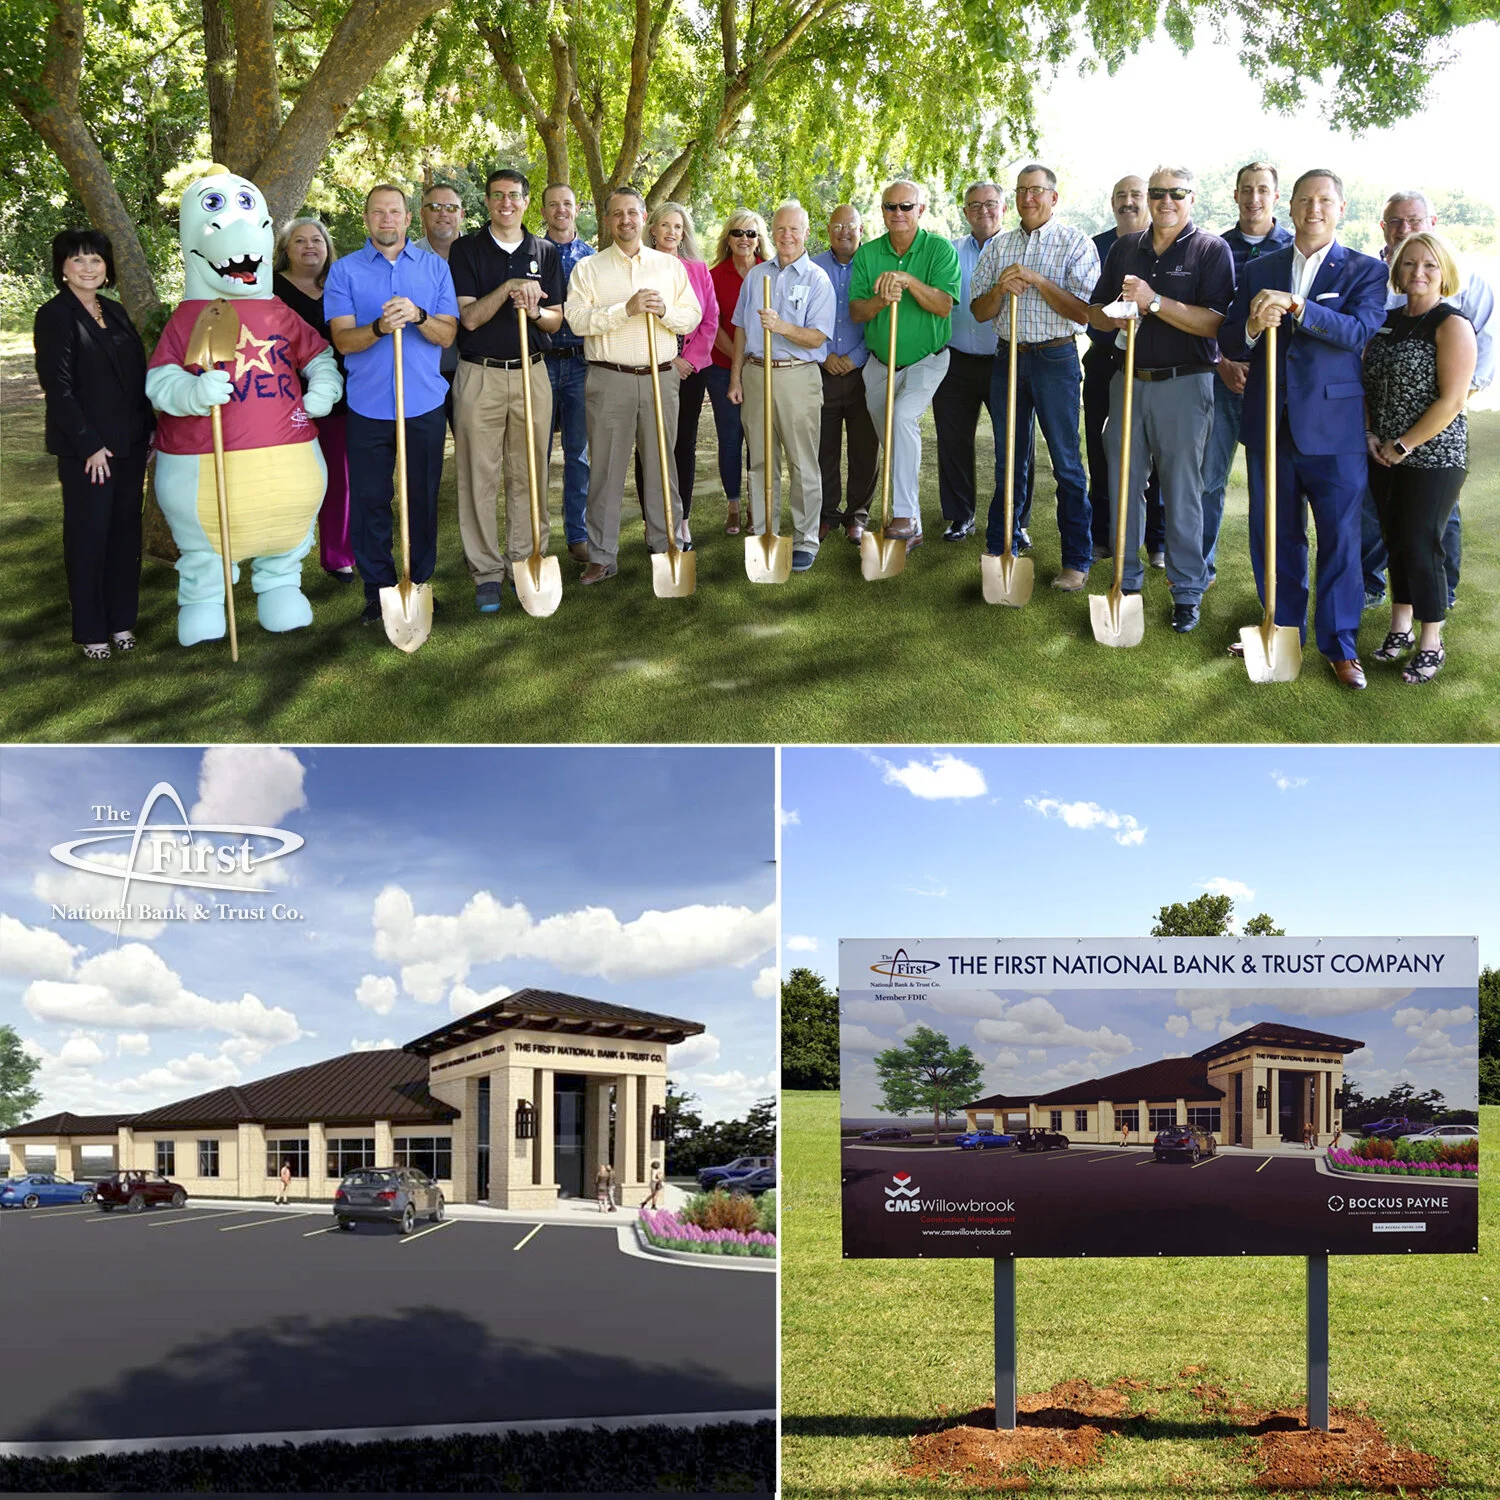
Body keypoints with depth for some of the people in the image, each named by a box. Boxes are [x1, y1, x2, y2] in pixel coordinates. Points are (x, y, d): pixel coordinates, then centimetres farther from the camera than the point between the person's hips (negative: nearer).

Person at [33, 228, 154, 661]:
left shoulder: (115, 312, 12)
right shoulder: (54, 316, -8)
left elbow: (139, 375, 15)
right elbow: (58, 386, -14)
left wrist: (151, 427, 8)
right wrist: (88, 445, -17)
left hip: (130, 443, 6)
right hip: (85, 448, -6)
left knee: (125, 532, 10)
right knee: (88, 536, 1)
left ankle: (121, 621, 20)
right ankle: (91, 631, 10)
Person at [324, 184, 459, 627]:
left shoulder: (435, 267, 7)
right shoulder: (344, 270, 3)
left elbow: (447, 335, 0)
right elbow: (343, 340, -6)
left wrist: (419, 316, -21)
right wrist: (379, 327, -26)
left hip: (424, 404, 1)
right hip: (368, 406, -1)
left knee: (423, 499, 6)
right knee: (369, 501, 1)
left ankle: (419, 585, 18)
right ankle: (378, 590, 12)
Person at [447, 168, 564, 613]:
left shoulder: (544, 253, 11)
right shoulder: (467, 250, 2)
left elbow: (555, 319, 10)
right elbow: (469, 317, -7)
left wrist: (533, 310, -12)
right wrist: (507, 288, -20)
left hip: (531, 373, 2)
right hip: (480, 374, -2)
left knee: (530, 474, 4)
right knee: (479, 476, -2)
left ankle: (525, 561, 13)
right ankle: (486, 572, 3)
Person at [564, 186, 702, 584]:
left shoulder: (671, 266, 12)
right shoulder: (588, 269, 5)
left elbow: (692, 317, 9)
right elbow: (577, 319, -8)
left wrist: (664, 310, -11)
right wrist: (625, 309, -17)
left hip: (660, 376, 2)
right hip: (609, 379, -2)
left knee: (661, 464, 5)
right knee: (605, 468, 0)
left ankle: (666, 545, 15)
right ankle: (602, 556, 5)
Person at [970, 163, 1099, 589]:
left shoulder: (1076, 243, -2)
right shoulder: (997, 246, 11)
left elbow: (1083, 311, -10)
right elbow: (979, 311, 10)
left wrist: (1038, 281, -16)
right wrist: (1000, 288, -10)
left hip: (1056, 359, -4)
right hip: (1008, 357, 4)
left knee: (1066, 462, -1)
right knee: (1008, 460, 10)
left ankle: (1077, 559, 5)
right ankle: (1000, 550, 19)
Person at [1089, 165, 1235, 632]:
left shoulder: (1211, 250, -4)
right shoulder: (1124, 248, 12)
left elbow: (1216, 322, -15)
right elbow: (1094, 310, 15)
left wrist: (1154, 302, -22)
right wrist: (1113, 317, -9)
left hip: (1183, 384, -5)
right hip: (1128, 380, 5)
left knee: (1182, 491, 0)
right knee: (1122, 484, 9)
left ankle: (1187, 592, 9)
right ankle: (1126, 581, 21)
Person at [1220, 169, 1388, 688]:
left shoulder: (1365, 270, 1)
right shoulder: (1259, 271, 9)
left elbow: (1361, 330, -16)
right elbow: (1229, 343, 4)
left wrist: (1298, 308, -29)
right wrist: (1252, 328, -19)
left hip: (1334, 429, -3)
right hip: (1269, 426, 3)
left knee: (1340, 539, 2)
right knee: (1274, 535, 12)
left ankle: (1340, 645, 13)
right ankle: (1283, 630, 27)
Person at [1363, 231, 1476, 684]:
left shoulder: (1452, 325, -11)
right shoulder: (1386, 321, 8)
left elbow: (1451, 401, -16)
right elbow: (1367, 383, 15)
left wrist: (1404, 446, -14)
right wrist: (1370, 434, -1)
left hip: (1434, 457, -6)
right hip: (1385, 457, 6)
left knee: (1421, 546, -3)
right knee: (1396, 542, 12)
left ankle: (1431, 645, 9)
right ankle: (1400, 629, 25)